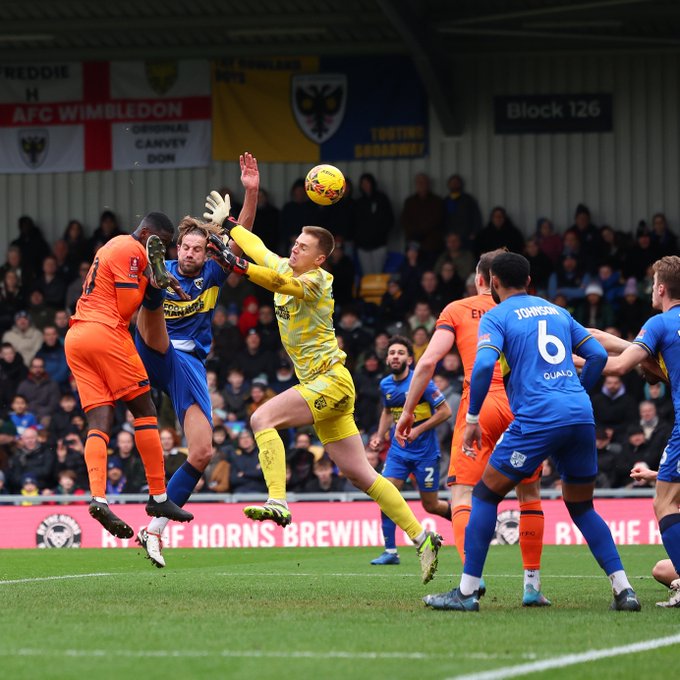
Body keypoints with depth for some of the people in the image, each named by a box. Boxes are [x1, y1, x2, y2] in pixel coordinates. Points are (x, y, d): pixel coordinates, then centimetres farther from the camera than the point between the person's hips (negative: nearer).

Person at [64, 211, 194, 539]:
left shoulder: (114, 245, 25)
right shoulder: (131, 250, -5)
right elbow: (126, 307, -10)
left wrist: (157, 282, 15)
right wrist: (147, 273, 2)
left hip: (75, 338, 9)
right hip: (106, 333, -9)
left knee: (99, 422, -2)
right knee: (145, 411, 0)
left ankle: (98, 498, -20)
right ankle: (158, 496, 1)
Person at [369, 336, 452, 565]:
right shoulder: (385, 385, 2)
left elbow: (445, 411, -13)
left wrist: (418, 430, -20)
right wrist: (380, 436, 7)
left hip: (425, 451, -4)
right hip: (398, 449, 4)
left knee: (430, 506, 4)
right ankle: (390, 551, -7)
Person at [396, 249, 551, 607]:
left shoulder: (458, 310, 12)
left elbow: (428, 362, 3)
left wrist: (408, 411, 8)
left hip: (480, 403, -2)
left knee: (462, 493, -3)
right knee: (529, 492, 17)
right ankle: (532, 583, 14)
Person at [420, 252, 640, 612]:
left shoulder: (496, 316, 4)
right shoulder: (556, 311, 21)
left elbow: (484, 365, -12)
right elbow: (598, 354, 17)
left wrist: (472, 418, -4)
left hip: (536, 418, -5)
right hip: (581, 416, 5)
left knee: (486, 494, 6)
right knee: (581, 508, 18)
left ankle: (467, 592, 2)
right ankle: (623, 589, 6)